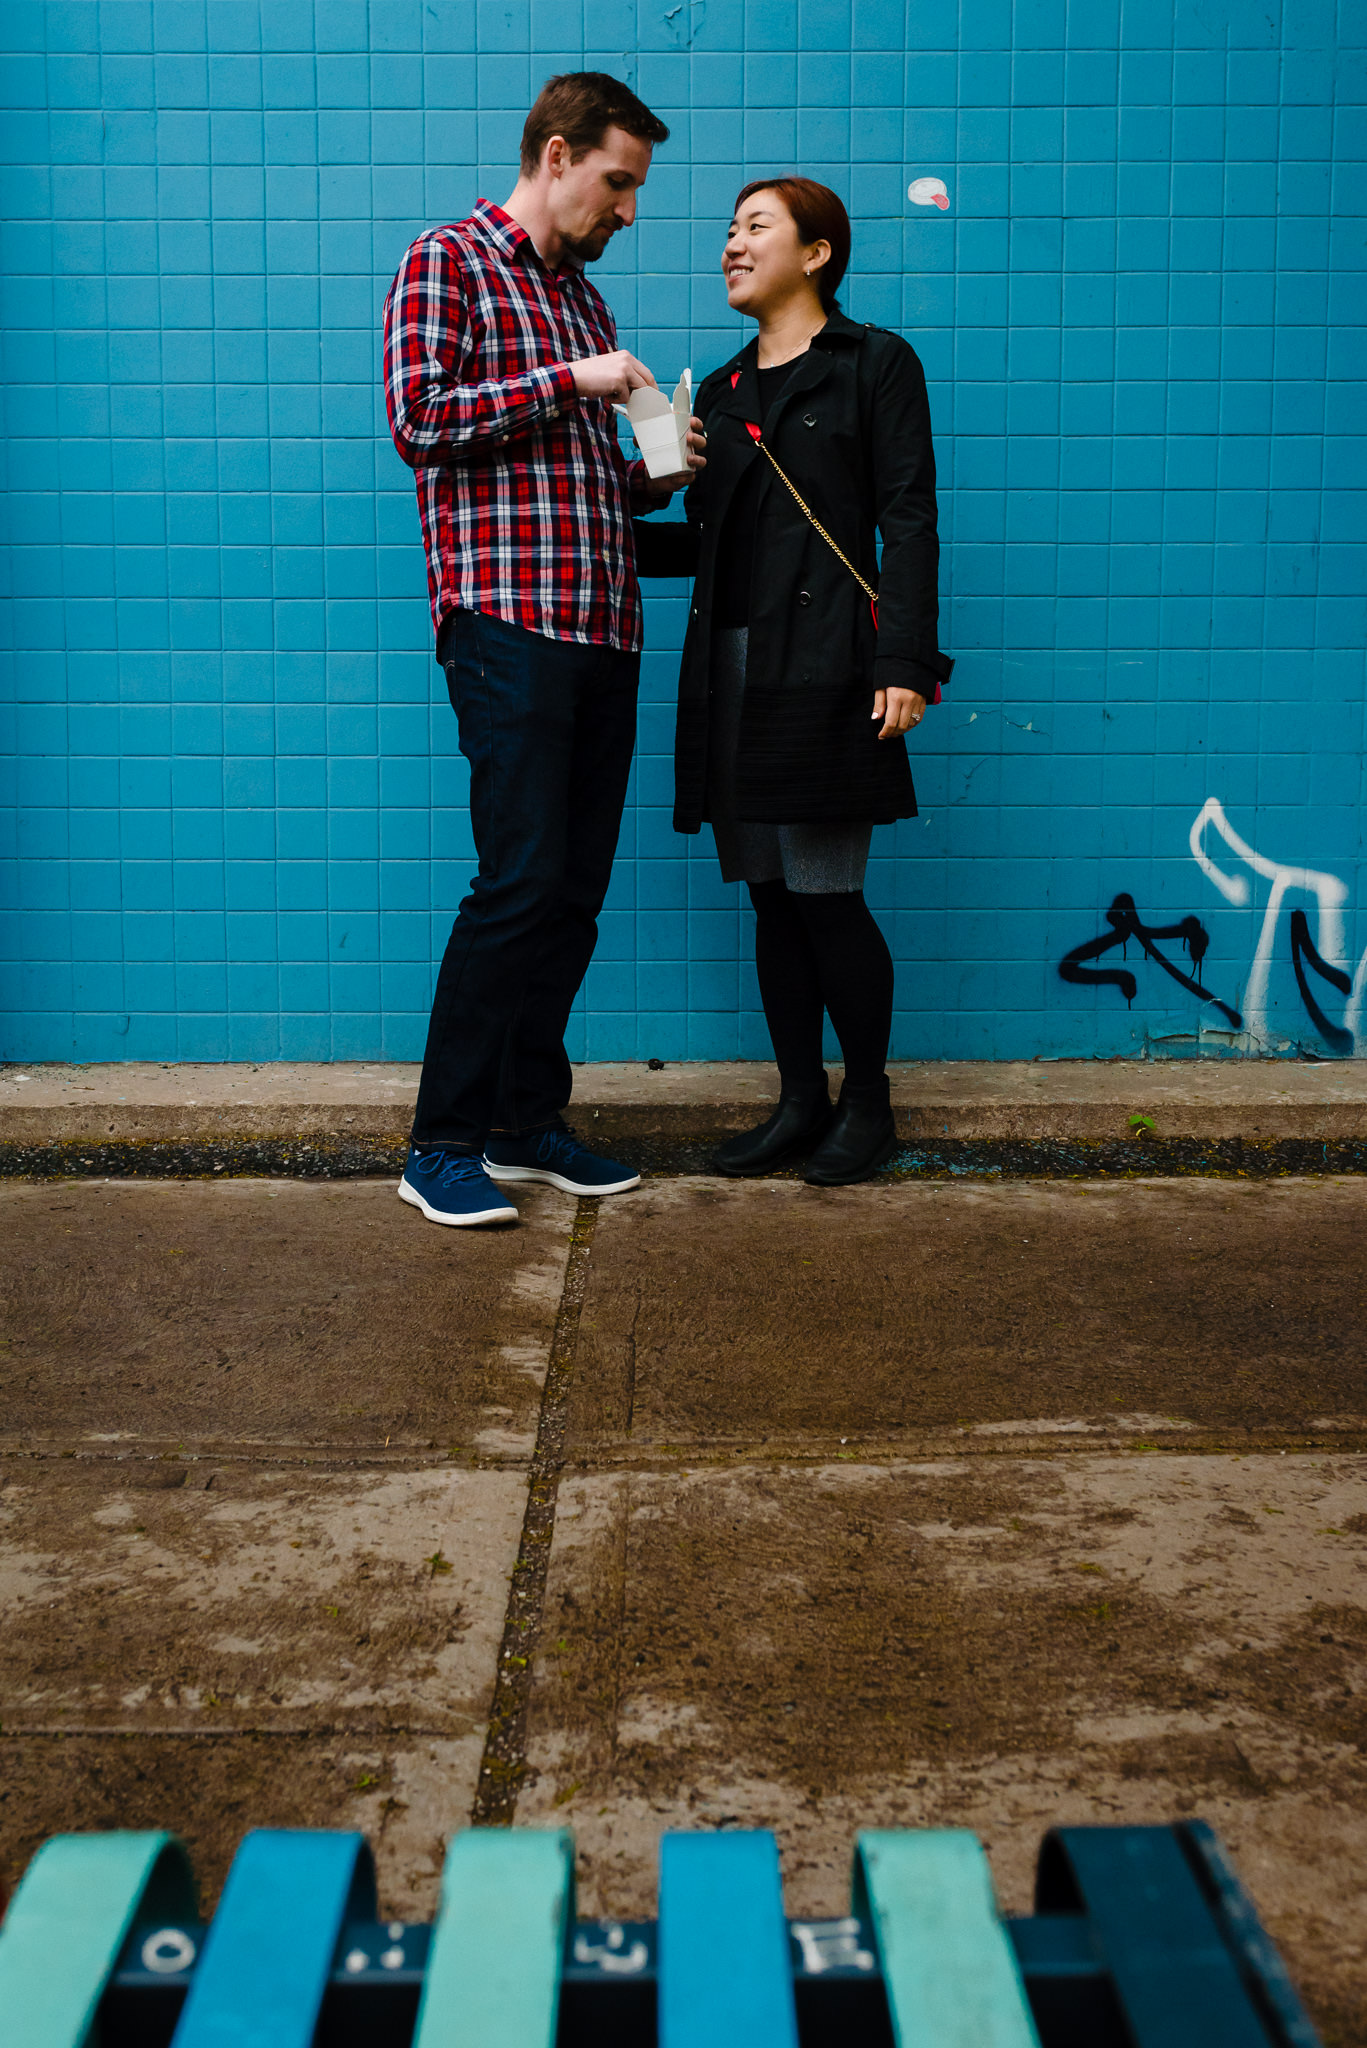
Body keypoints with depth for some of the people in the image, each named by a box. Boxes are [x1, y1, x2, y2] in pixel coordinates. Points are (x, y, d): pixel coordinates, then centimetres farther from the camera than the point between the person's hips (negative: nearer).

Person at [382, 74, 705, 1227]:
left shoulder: (584, 299, 24)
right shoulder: (449, 264, 2)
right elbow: (418, 418, -13)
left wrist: (650, 479, 9)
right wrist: (569, 382, -11)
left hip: (603, 625, 8)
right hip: (509, 621, -8)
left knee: (577, 891, 6)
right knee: (522, 883, -13)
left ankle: (528, 1122, 16)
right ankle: (443, 1145, -3)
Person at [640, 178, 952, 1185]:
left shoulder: (876, 364, 2)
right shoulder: (722, 390, 20)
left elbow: (909, 523, -6)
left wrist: (906, 663, -14)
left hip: (822, 667, -6)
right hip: (732, 666, 6)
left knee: (825, 894, -6)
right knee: (771, 894, 8)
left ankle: (869, 1099, 10)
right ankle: (801, 1099, 18)